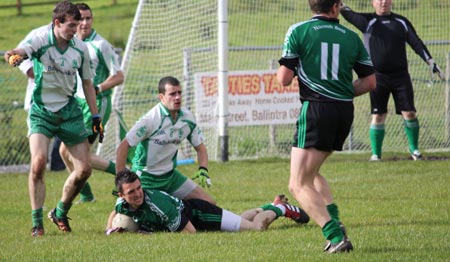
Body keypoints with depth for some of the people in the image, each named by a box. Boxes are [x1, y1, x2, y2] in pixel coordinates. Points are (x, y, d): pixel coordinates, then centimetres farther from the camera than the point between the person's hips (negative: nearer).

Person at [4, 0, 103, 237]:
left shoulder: (81, 49, -1)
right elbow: (23, 50, -38)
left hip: (69, 111, 4)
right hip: (41, 111, -4)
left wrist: (95, 116, 10)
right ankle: (37, 222, -10)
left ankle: (60, 213, 23)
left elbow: (87, 84, 11)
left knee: (84, 169, 0)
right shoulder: (41, 42, -14)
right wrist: (14, 54, -62)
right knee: (38, 162, -22)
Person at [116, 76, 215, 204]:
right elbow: (123, 147, -20)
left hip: (170, 175, 6)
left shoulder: (187, 117, -3)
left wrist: (203, 170, -11)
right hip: (145, 178, -6)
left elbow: (200, 147, 9)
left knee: (209, 204, -2)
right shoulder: (151, 119, -21)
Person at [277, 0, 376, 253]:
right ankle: (336, 225, 9)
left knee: (299, 185, -3)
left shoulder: (298, 31, -2)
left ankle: (335, 235, -20)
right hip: (345, 112, 5)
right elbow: (370, 82, 11)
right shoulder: (352, 37, 9)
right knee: (311, 173, 25)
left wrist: (291, 70, 17)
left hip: (316, 109, -5)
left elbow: (284, 79, -5)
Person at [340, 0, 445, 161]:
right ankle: (375, 153, 5)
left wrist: (430, 61, 0)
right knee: (378, 116, -4)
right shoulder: (368, 21, 3)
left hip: (400, 75, 2)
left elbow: (416, 43, 9)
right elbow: (349, 15, -12)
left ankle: (414, 148, 14)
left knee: (409, 113, -2)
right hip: (378, 77, -2)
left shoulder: (401, 22, 10)